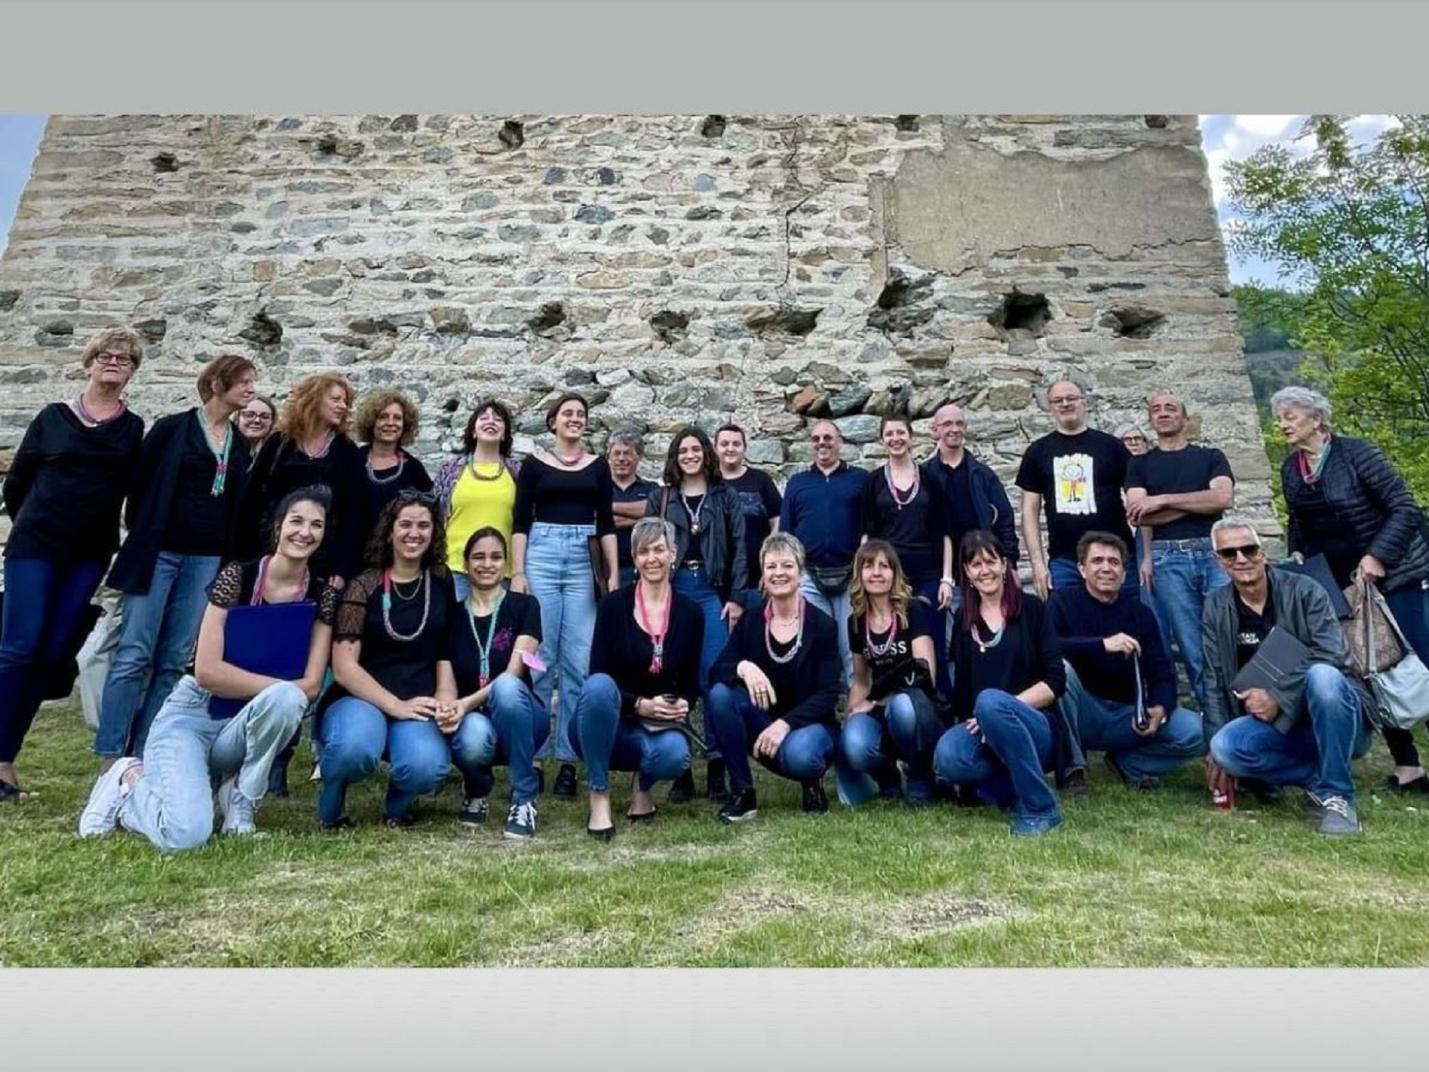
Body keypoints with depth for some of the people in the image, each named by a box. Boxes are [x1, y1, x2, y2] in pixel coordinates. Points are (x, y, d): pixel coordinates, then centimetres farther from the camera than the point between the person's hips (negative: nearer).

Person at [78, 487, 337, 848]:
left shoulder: (322, 595, -3)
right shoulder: (237, 576, -12)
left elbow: (310, 686, -5)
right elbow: (207, 671, -18)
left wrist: (282, 694, -22)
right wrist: (280, 686, -18)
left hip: (245, 722, 3)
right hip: (193, 713, -3)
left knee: (285, 699, -35)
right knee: (185, 833, -28)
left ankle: (238, 796, -9)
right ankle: (130, 779, 6)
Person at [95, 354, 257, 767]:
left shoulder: (239, 445, 13)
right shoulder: (173, 428, 0)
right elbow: (140, 483, 3)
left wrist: (228, 558, 8)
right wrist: (140, 540, 4)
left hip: (207, 560, 4)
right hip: (159, 552, -4)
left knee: (174, 661, 4)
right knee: (134, 655, -5)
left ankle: (144, 753, 11)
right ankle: (109, 754, 2)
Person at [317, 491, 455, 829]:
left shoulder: (442, 586, 7)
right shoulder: (364, 586, -2)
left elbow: (447, 655, 9)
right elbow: (343, 667, -8)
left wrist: (444, 701, -9)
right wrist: (396, 705, -17)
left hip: (418, 705, 2)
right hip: (360, 698, -1)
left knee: (427, 766, -31)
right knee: (355, 747, -37)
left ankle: (399, 803, 9)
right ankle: (331, 806, 1)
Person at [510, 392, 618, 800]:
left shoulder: (598, 466, 13)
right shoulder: (533, 464, 8)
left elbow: (606, 522, 10)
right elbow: (520, 521, 4)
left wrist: (613, 573, 2)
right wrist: (517, 572, -6)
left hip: (584, 561, 1)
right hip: (542, 556, -1)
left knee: (578, 662, -1)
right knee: (539, 658, -2)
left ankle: (568, 757, 7)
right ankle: (532, 752, 9)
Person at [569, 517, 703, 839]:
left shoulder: (690, 613, 0)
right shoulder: (613, 605, -8)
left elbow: (692, 682, 6)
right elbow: (596, 675, -11)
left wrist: (683, 705, -16)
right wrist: (639, 704, -23)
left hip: (656, 727, 2)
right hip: (604, 726, -1)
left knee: (675, 754, -34)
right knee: (599, 684, -36)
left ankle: (642, 784, 6)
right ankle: (599, 795, -20)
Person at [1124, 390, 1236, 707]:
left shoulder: (1211, 457, 14)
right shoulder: (1140, 463, 12)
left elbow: (1224, 498, -5)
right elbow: (1140, 516, -2)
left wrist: (1164, 499, -7)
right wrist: (1202, 502, -2)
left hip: (1214, 553, 1)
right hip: (1168, 559, 0)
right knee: (1191, 645, 0)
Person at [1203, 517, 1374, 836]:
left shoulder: (1303, 590, -5)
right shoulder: (1216, 608, 3)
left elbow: (1332, 656, -16)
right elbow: (1215, 682, 2)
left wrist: (1278, 697, -26)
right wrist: (1217, 751, -5)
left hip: (1336, 722, -2)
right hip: (1273, 725, 2)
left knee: (1321, 676, -35)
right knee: (1226, 746, -30)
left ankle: (1336, 794, -19)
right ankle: (1317, 777, -4)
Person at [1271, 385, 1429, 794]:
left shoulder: (1355, 453, -14)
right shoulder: (1290, 469, 2)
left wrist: (1378, 555, -24)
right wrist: (1298, 555, -2)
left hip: (1395, 576, -5)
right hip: (1342, 584, 6)